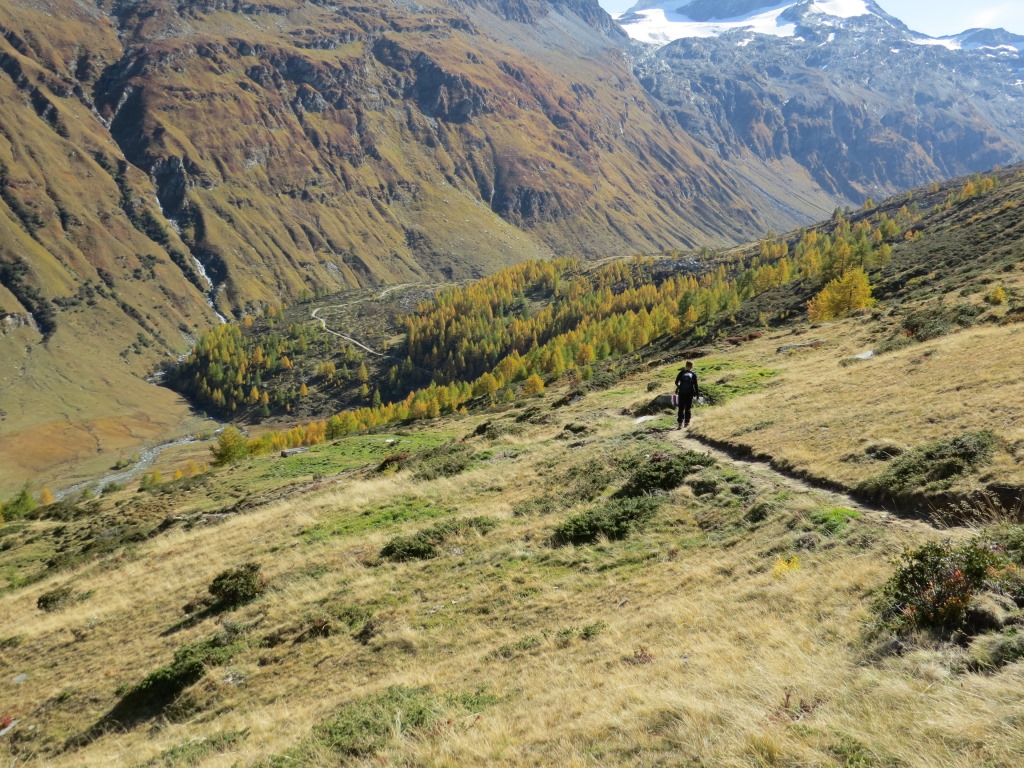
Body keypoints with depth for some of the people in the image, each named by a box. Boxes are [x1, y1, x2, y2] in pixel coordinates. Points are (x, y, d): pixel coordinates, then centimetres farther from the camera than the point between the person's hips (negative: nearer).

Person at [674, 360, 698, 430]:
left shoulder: (682, 372, 0)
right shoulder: (693, 374, -2)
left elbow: (676, 382, 2)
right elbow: (695, 385, -3)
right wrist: (697, 393, 6)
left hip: (681, 393, 0)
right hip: (690, 393, 0)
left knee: (681, 408, 2)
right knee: (687, 408, 11)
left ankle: (680, 423, -11)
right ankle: (687, 422, 14)